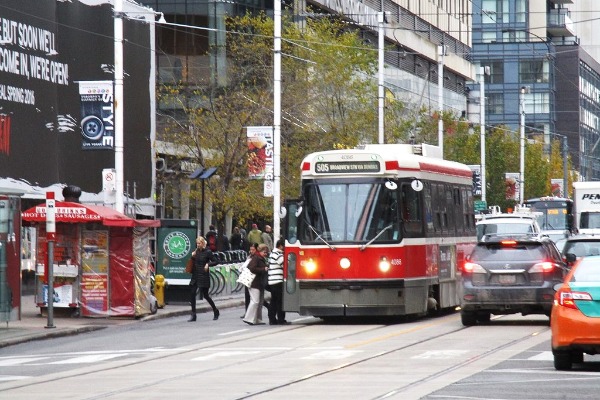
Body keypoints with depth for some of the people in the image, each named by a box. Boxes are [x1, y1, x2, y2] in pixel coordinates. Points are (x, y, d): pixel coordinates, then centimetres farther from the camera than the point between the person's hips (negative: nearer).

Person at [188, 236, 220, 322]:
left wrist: (208, 264, -19)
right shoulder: (196, 251, 8)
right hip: (195, 275, 6)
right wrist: (192, 256, -2)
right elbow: (193, 262, 16)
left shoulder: (207, 252, -8)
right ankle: (193, 315, 2)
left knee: (205, 295, 2)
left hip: (204, 276, -6)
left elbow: (216, 262, -4)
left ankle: (216, 311, 23)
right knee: (192, 294, -3)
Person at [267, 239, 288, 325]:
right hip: (278, 281, -10)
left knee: (274, 301, 11)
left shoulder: (272, 253, 19)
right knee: (280, 301, -5)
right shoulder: (278, 255, -13)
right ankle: (281, 319, -3)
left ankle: (272, 319, 12)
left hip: (272, 282, 10)